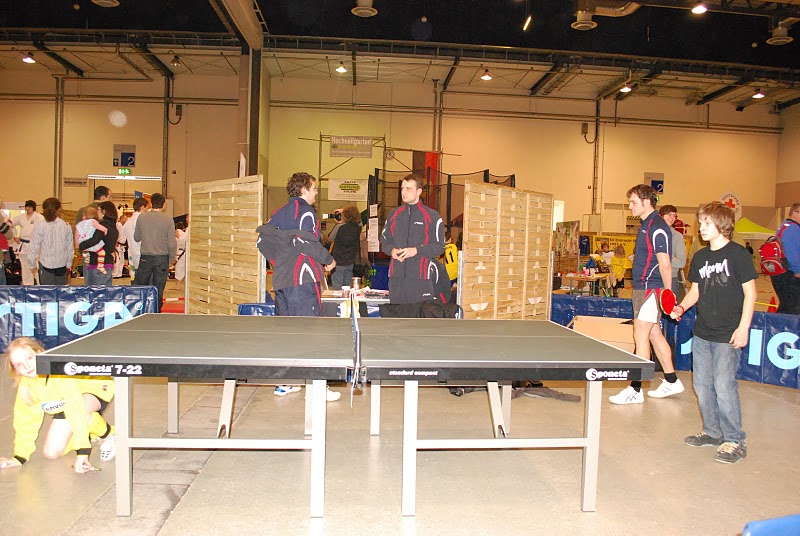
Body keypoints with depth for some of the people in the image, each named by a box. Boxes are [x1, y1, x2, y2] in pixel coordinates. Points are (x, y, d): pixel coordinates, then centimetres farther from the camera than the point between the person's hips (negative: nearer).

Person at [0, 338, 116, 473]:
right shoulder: (25, 385, -15)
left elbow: (76, 408, -42)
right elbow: (26, 421, -3)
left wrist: (82, 451, -45)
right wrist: (19, 457, -7)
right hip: (63, 405, 7)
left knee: (80, 411, -40)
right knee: (50, 453, -3)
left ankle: (108, 435, -10)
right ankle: (90, 433, 23)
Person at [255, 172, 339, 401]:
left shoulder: (278, 213, 16)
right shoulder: (305, 212, -8)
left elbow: (263, 240, 14)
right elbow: (305, 242, -19)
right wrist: (328, 259, -7)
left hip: (280, 280, 8)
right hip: (302, 279, -8)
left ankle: (283, 382, 18)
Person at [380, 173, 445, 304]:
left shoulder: (432, 216, 2)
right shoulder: (393, 215, 15)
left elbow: (439, 247, -1)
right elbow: (384, 241, 20)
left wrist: (416, 250, -14)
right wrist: (392, 250, -3)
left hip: (421, 278, -4)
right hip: (396, 276, 4)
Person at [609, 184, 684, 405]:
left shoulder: (657, 227, -15)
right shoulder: (646, 225, 15)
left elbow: (664, 264, -19)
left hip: (651, 289, -10)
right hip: (642, 287, 10)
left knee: (641, 337, -7)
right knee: (654, 335, 16)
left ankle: (635, 390, -3)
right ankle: (671, 381, 28)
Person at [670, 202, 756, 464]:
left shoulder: (738, 254, -8)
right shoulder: (700, 257, 10)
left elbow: (750, 292, -8)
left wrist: (743, 327, -14)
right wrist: (681, 307, -1)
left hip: (728, 335, -7)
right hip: (702, 332, 7)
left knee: (724, 386, -7)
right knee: (702, 385, 12)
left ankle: (734, 440, 7)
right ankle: (712, 432, 27)